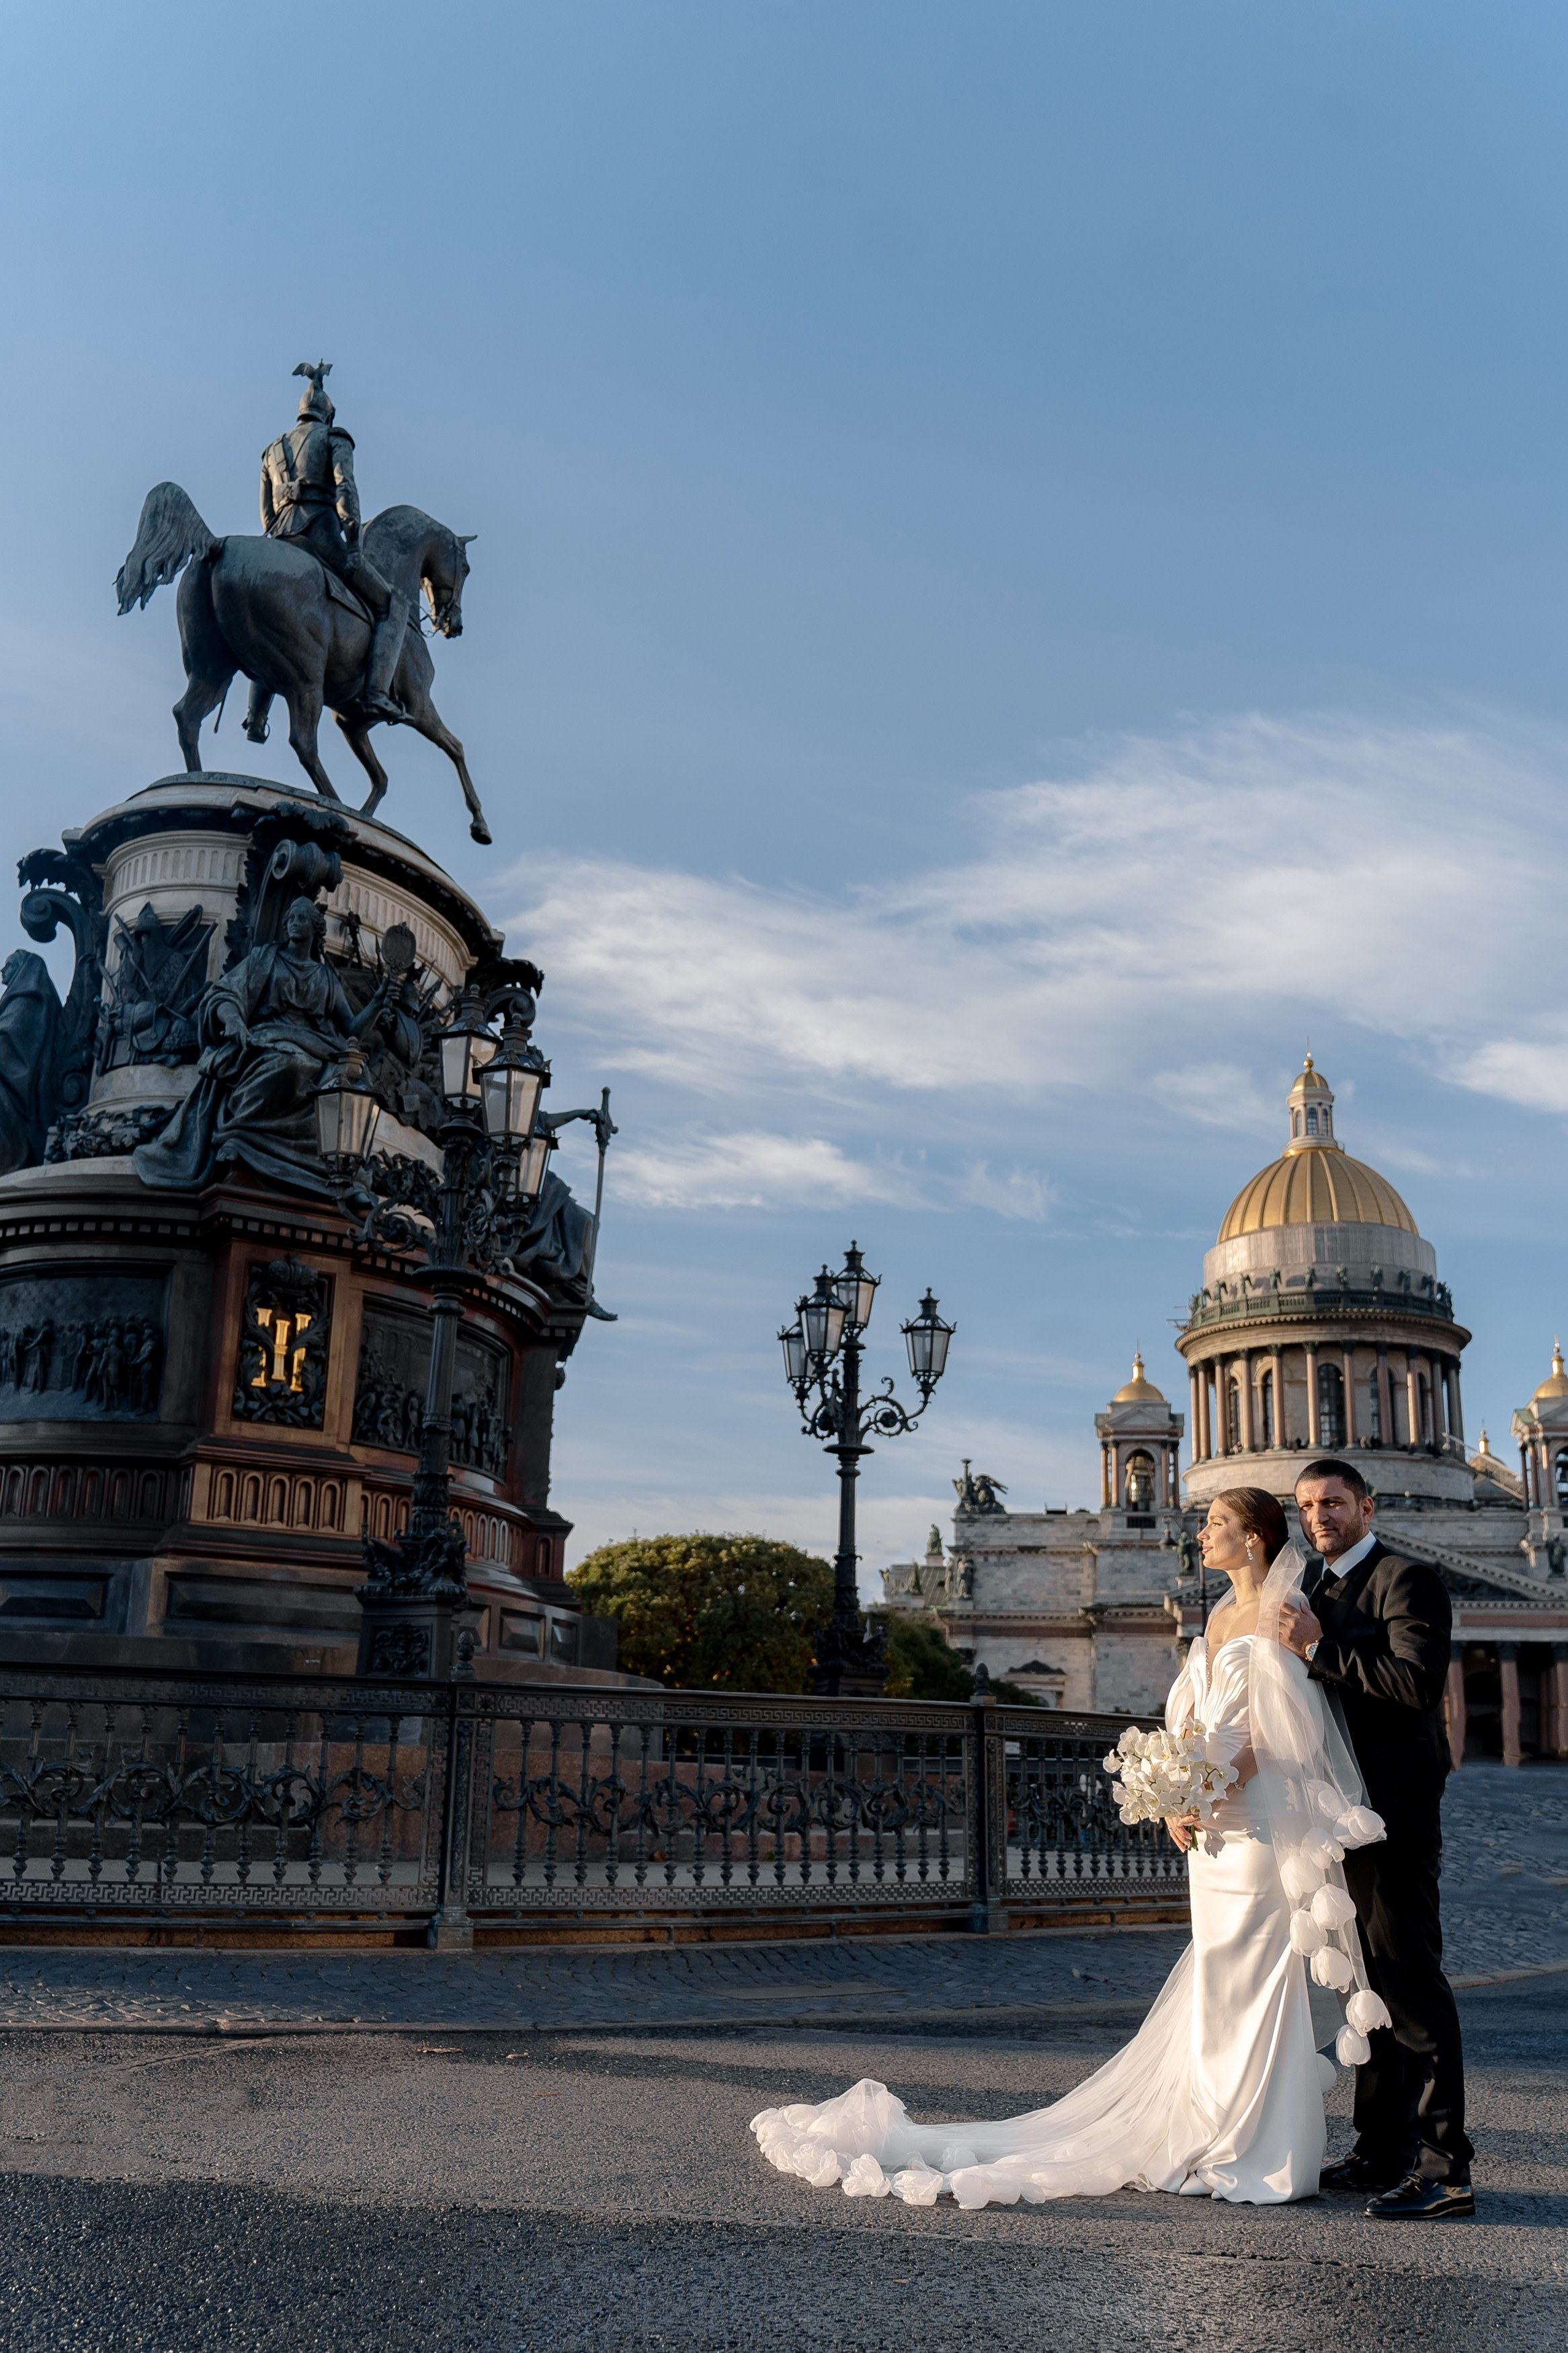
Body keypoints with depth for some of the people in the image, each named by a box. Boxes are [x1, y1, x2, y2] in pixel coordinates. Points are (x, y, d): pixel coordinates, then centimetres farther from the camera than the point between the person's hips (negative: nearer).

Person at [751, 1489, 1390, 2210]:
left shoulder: (1282, 1616, -7)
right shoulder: (1219, 1619, 16)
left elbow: (1275, 1731, -14)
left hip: (1258, 1820, -7)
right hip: (1211, 1826, 7)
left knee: (1255, 1981, -3)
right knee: (1217, 1984, 11)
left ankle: (1269, 2156, 7)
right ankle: (1218, 2142, 19)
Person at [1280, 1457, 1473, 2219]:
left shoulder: (1408, 1580, -9)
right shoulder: (1316, 1593, 17)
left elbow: (1418, 1681, -22)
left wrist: (1318, 1649, -20)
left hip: (1393, 1815, -9)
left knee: (1410, 1981, -7)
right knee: (1367, 1984, 14)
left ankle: (1444, 2169, -3)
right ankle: (1382, 2152, 23)